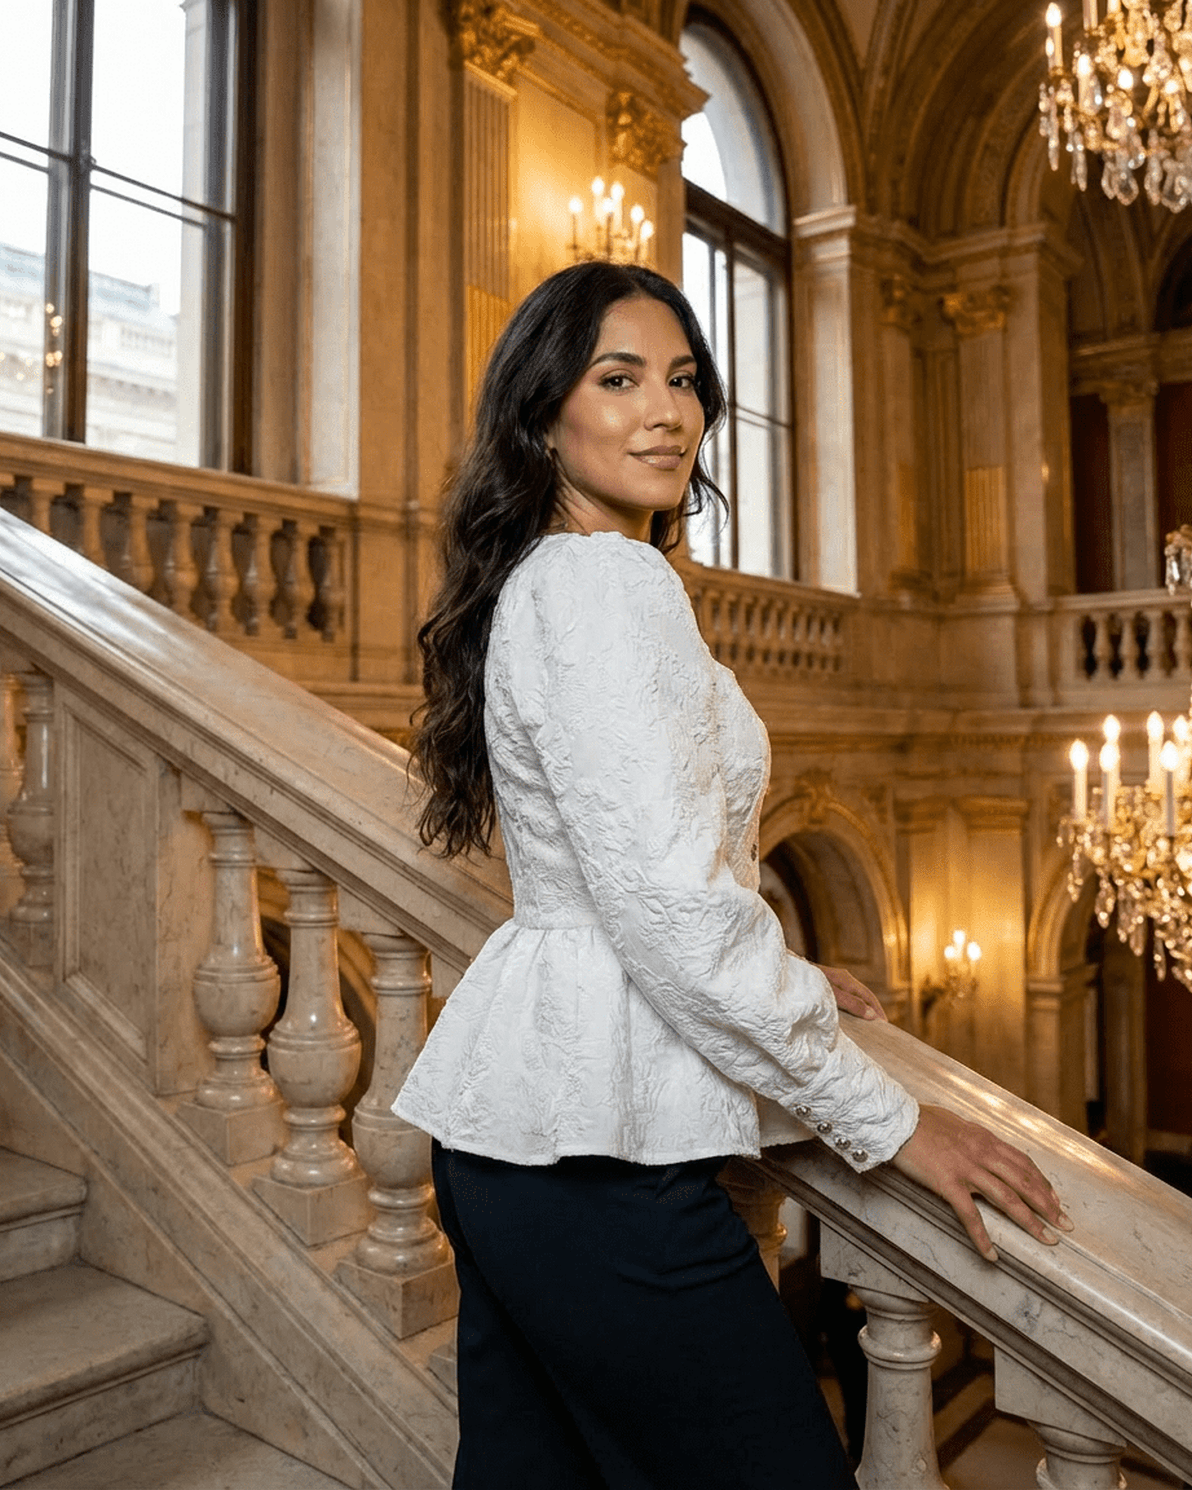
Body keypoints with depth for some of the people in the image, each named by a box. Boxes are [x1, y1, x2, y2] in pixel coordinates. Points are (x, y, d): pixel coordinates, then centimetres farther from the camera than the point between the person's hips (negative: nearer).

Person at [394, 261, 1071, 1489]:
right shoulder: (608, 582, -13)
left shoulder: (534, 582, 17)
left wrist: (785, 978, 28)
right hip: (593, 1138, -10)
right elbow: (670, 901, -21)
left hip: (501, 1116, 10)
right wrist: (885, 1120, -11)